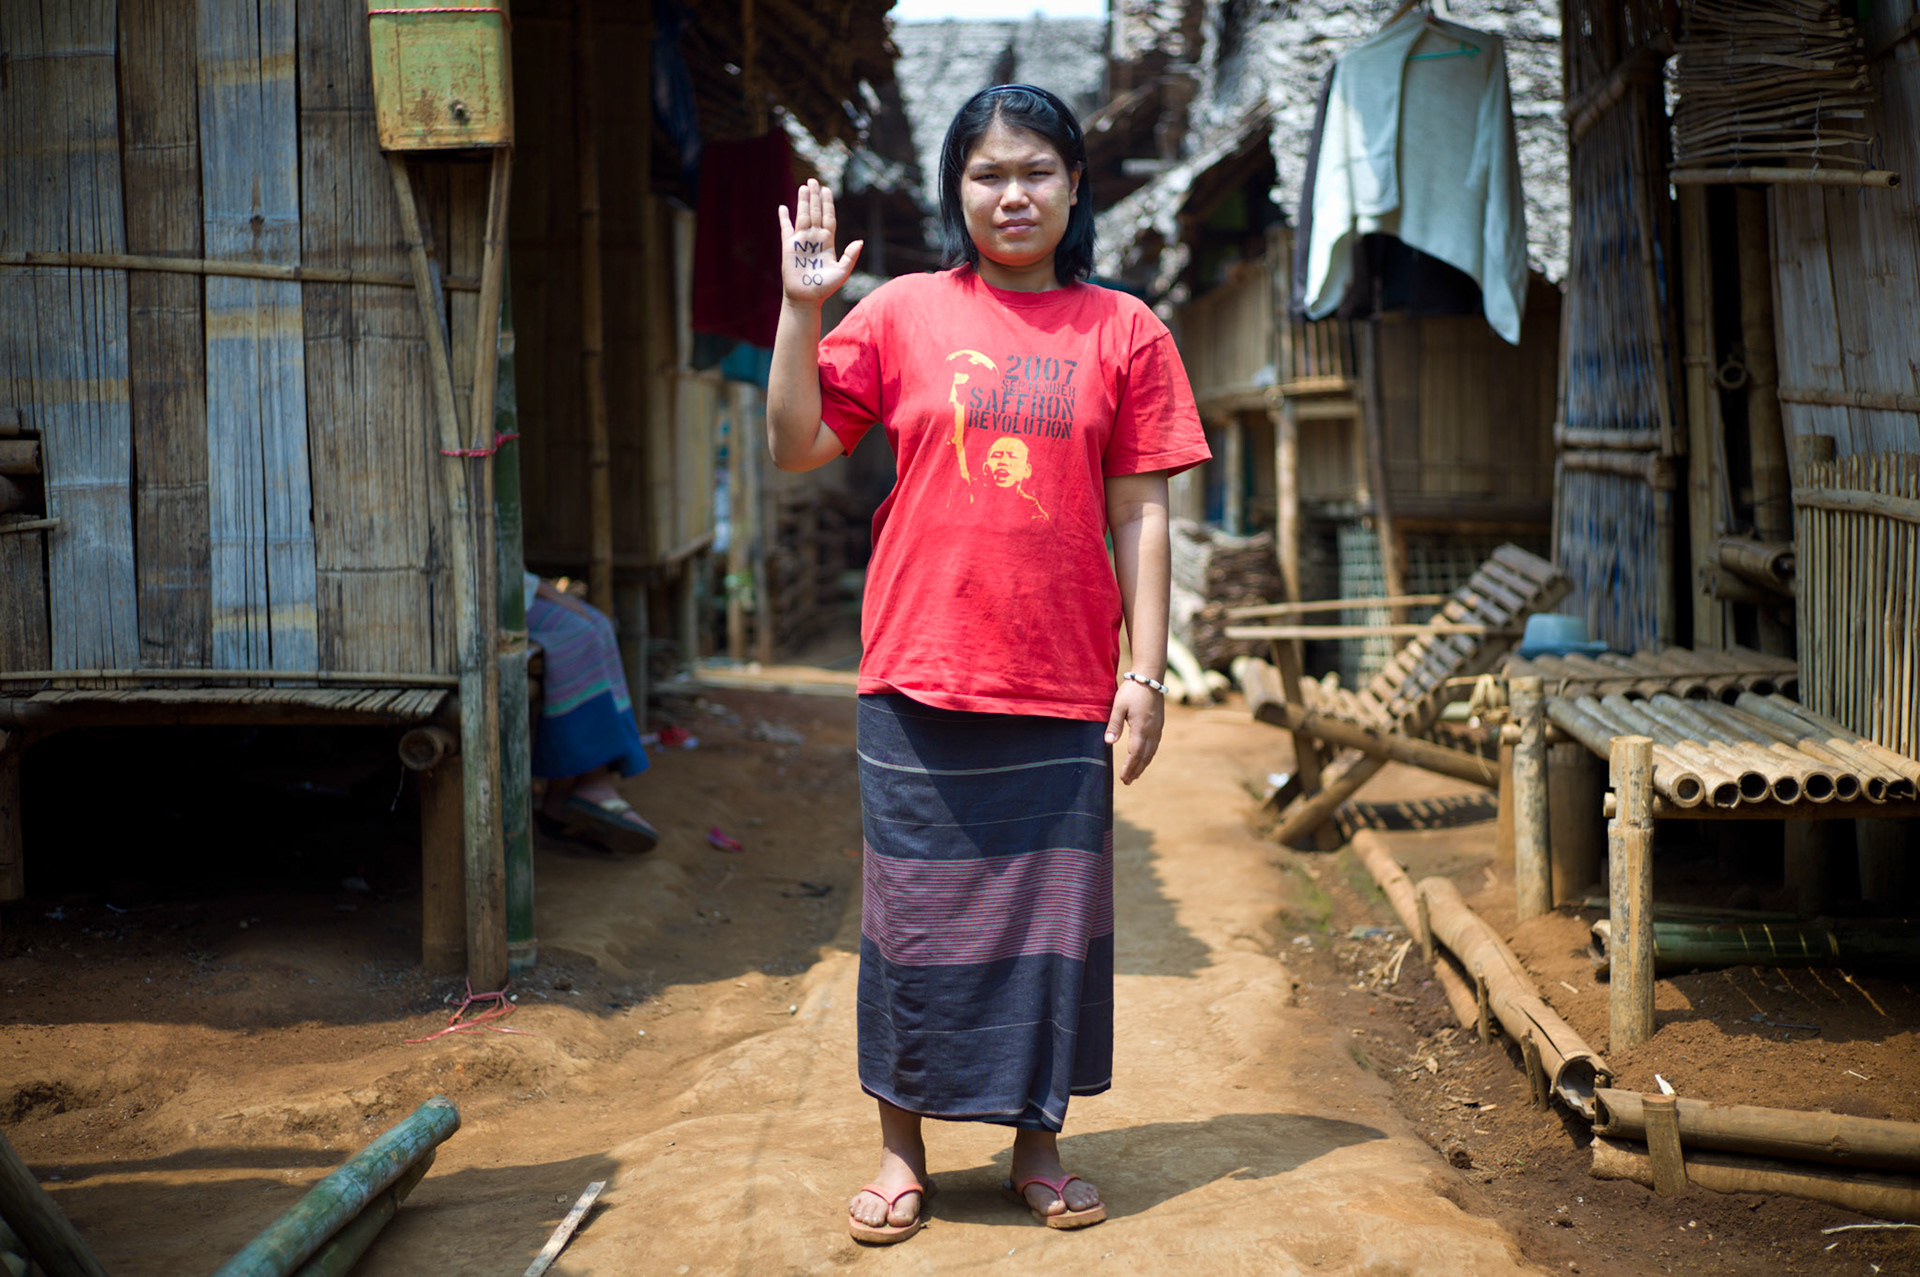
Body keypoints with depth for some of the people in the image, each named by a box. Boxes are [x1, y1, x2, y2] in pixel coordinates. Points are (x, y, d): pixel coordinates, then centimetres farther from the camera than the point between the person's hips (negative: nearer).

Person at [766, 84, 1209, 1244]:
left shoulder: (1124, 331, 5)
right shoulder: (903, 313, 5)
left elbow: (1140, 513, 4)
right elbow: (797, 446, 4)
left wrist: (1147, 670, -1)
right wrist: (803, 309, -6)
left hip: (1064, 687, 0)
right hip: (920, 678, 0)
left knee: (1053, 912, 7)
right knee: (915, 910, 6)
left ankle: (1040, 1145, 23)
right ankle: (903, 1150, 20)